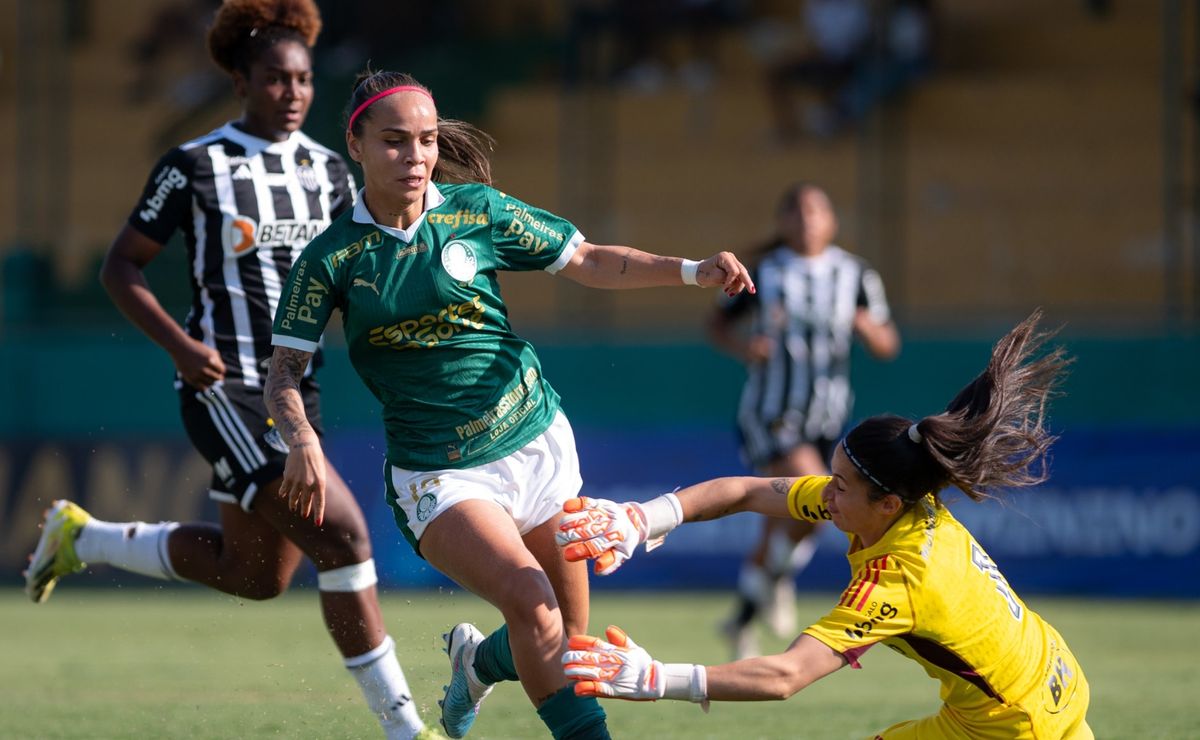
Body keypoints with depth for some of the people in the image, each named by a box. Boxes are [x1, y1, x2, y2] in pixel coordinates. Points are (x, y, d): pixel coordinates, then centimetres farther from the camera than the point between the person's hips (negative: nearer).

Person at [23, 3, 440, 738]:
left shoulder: (327, 169, 8)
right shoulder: (196, 167, -7)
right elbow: (122, 266, -2)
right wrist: (179, 343, -16)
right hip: (224, 388, -7)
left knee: (255, 575, 15)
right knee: (342, 535, -19)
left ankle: (82, 537, 35)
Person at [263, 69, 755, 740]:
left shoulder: (477, 210, -2)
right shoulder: (331, 259, -6)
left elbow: (588, 262, 5)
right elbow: (285, 372, -2)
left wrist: (694, 271, -8)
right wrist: (303, 441, -23)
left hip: (536, 442, 3)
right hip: (437, 475, -3)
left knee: (566, 640, 8)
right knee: (530, 601, -28)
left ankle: (477, 661, 41)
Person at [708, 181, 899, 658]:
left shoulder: (855, 275, 2)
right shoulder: (761, 274, -4)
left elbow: (887, 347, 5)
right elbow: (718, 323, 6)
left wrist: (867, 327, -18)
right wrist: (742, 347, -15)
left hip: (824, 419, 4)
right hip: (769, 416, -4)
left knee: (779, 531, 11)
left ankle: (743, 619, 33)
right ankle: (778, 580, -2)